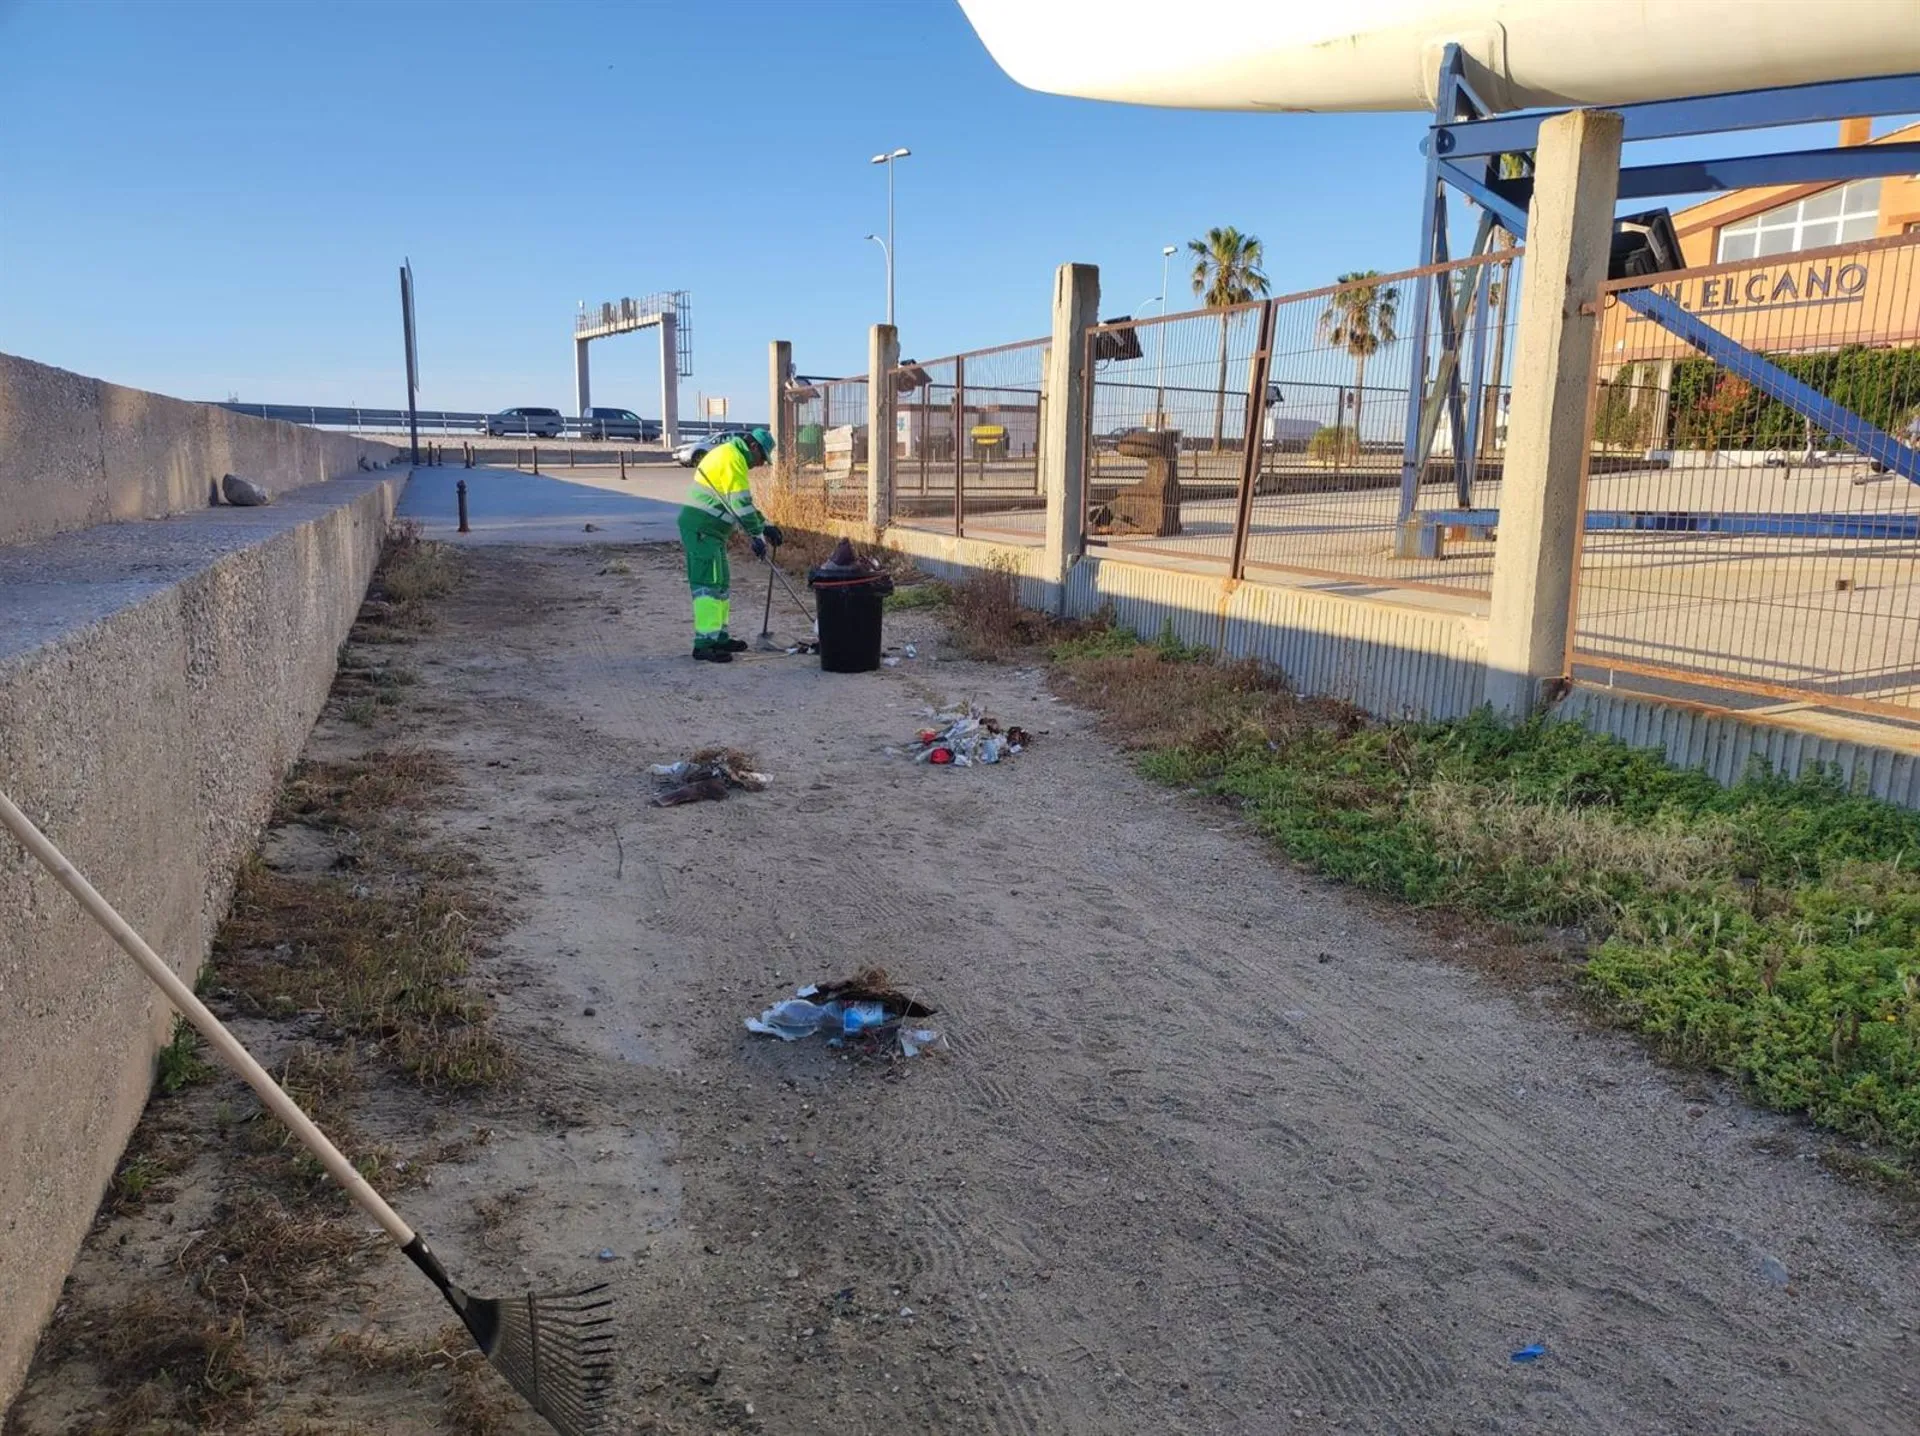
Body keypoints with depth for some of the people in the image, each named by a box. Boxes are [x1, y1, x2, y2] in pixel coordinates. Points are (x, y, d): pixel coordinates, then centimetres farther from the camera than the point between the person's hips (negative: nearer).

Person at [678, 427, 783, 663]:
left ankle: (718, 636, 22)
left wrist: (765, 526, 20)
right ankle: (704, 643, -13)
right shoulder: (732, 459, -14)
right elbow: (741, 504, -19)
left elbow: (743, 501, 25)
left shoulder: (729, 454, 19)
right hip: (701, 528, -11)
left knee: (720, 581, 15)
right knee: (708, 583, -12)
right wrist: (757, 536, -14)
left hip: (707, 529, 11)